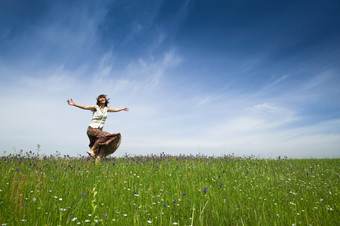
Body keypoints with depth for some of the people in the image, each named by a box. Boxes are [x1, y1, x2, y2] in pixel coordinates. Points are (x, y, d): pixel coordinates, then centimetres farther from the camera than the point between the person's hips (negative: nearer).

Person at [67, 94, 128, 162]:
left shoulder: (106, 109, 13)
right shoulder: (96, 107, -3)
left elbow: (115, 110, 30)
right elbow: (85, 107, -16)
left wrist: (123, 108, 43)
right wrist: (74, 104, -29)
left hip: (99, 130, 6)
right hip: (92, 129, -6)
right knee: (104, 136, -31)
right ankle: (92, 150, -20)